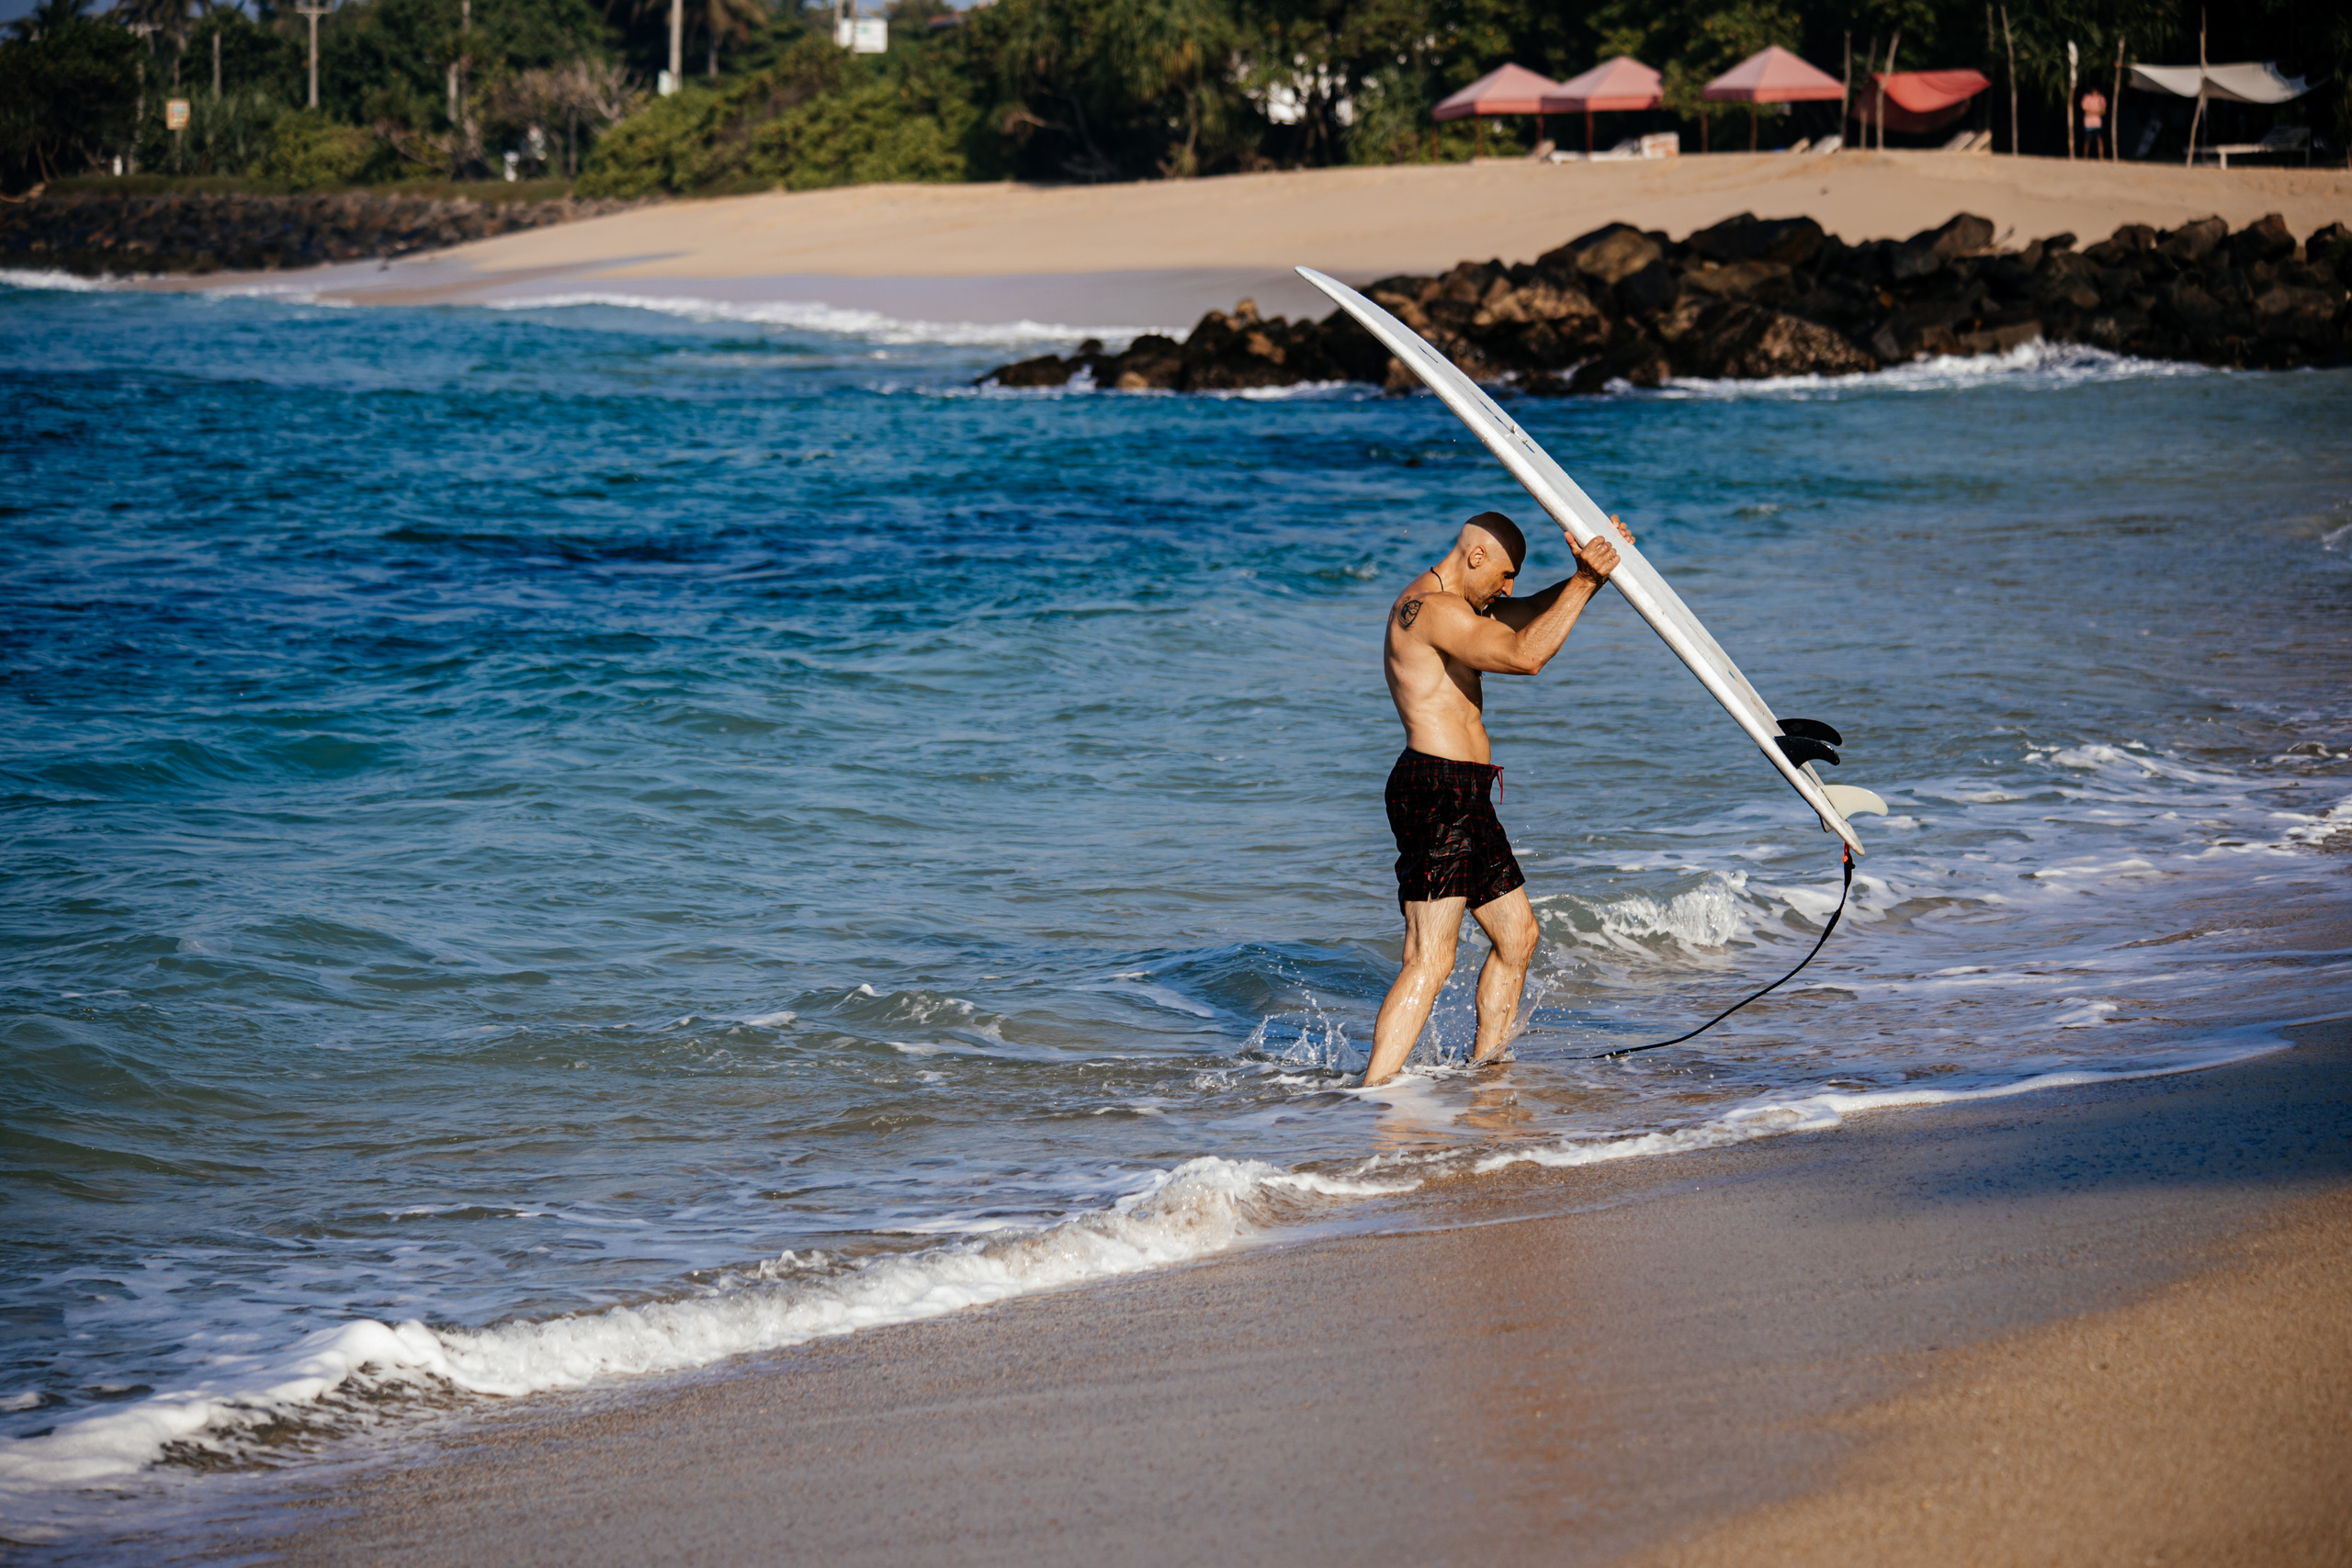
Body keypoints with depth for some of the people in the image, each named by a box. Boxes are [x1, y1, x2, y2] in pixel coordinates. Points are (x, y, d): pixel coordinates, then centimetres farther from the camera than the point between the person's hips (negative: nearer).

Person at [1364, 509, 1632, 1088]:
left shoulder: (1451, 605, 19)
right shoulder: (1433, 608, -15)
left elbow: (1534, 615, 25)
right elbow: (1526, 655, -26)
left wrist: (1588, 574, 7)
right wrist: (1585, 581, -21)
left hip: (1466, 800, 11)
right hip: (1436, 792, -11)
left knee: (1517, 934, 20)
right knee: (1430, 961, -16)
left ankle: (1484, 1070, 31)